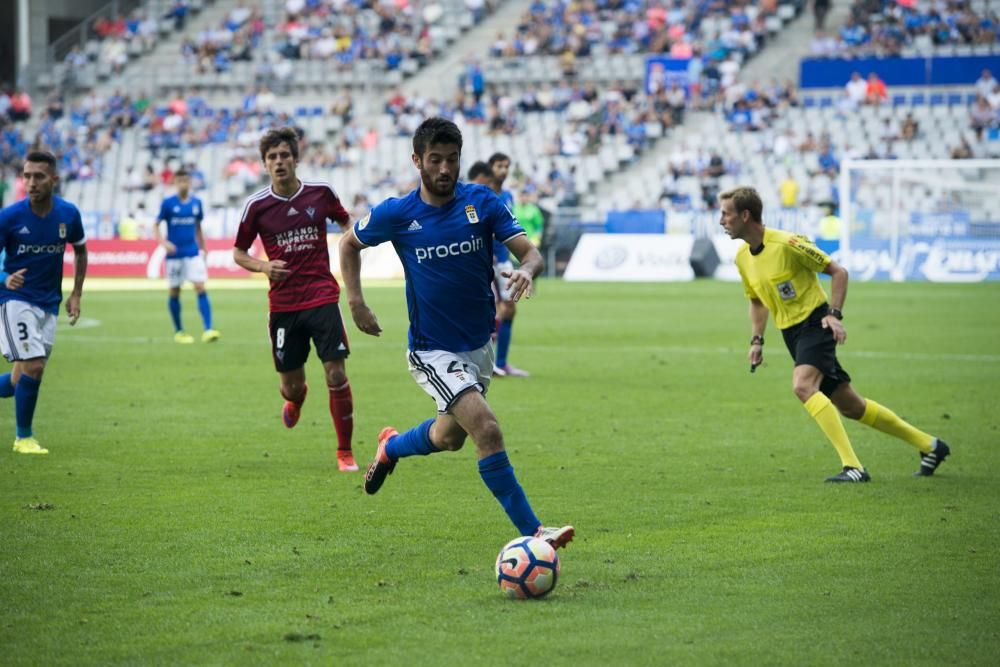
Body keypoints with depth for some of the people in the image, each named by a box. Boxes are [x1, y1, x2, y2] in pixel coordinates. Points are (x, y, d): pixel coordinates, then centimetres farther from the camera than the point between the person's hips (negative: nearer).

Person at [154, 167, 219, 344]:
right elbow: (156, 226, -2)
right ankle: (178, 331, 21)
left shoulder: (196, 203, 5)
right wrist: (163, 242, -18)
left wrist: (202, 249, 17)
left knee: (201, 288, -11)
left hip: (193, 253, 2)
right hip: (174, 254, -2)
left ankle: (208, 330, -16)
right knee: (174, 292, 6)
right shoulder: (168, 203, -4)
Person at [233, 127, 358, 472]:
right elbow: (239, 252, 7)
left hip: (322, 297, 0)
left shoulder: (321, 192, -1)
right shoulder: (256, 205, -3)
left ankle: (345, 452, 3)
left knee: (336, 375, -11)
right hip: (283, 304, 0)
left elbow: (346, 223, 19)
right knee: (291, 384, 5)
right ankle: (295, 400, 46)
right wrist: (262, 266, -12)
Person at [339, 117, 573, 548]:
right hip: (432, 351, -5)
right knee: (487, 428, -23)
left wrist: (526, 270, -34)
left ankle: (392, 447, 55)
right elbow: (350, 243, 8)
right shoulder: (397, 214, -10)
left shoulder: (482, 202, -6)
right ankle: (531, 532, -21)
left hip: (479, 345, 5)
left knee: (451, 437, 23)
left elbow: (530, 252, -10)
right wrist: (355, 303, -2)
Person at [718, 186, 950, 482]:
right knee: (848, 405, 10)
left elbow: (838, 271, -10)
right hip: (791, 333, 8)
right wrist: (756, 340, 9)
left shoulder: (787, 244, -18)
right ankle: (928, 445, 25)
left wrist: (834, 314, -19)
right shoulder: (742, 257, 4)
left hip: (815, 324, -8)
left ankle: (853, 466, -29)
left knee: (803, 385, -31)